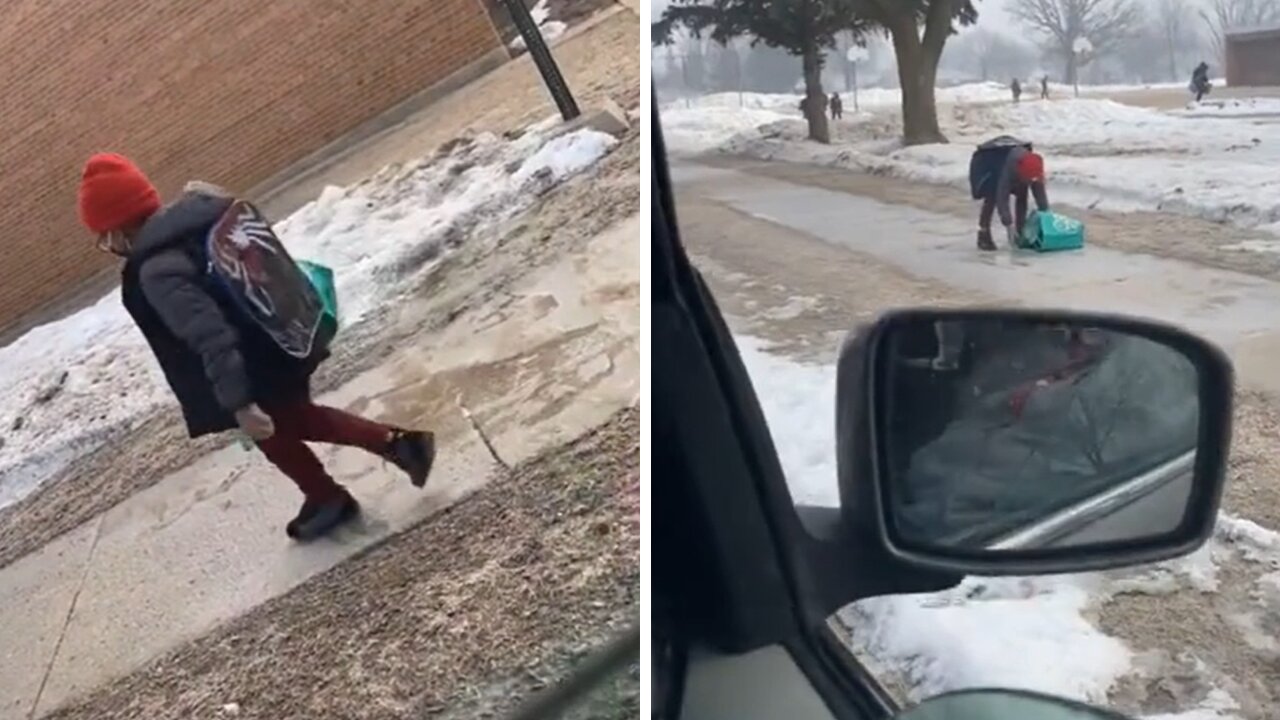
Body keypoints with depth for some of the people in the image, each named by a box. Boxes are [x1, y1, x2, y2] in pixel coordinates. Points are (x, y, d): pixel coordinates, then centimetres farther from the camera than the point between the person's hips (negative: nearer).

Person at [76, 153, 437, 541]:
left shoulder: (157, 273, -25)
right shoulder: (202, 208, -2)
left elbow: (210, 339, -32)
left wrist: (239, 403, -30)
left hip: (259, 371, -8)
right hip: (286, 334, 8)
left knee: (272, 432, 20)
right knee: (295, 416, 28)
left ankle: (327, 498, 43)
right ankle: (397, 441, 23)